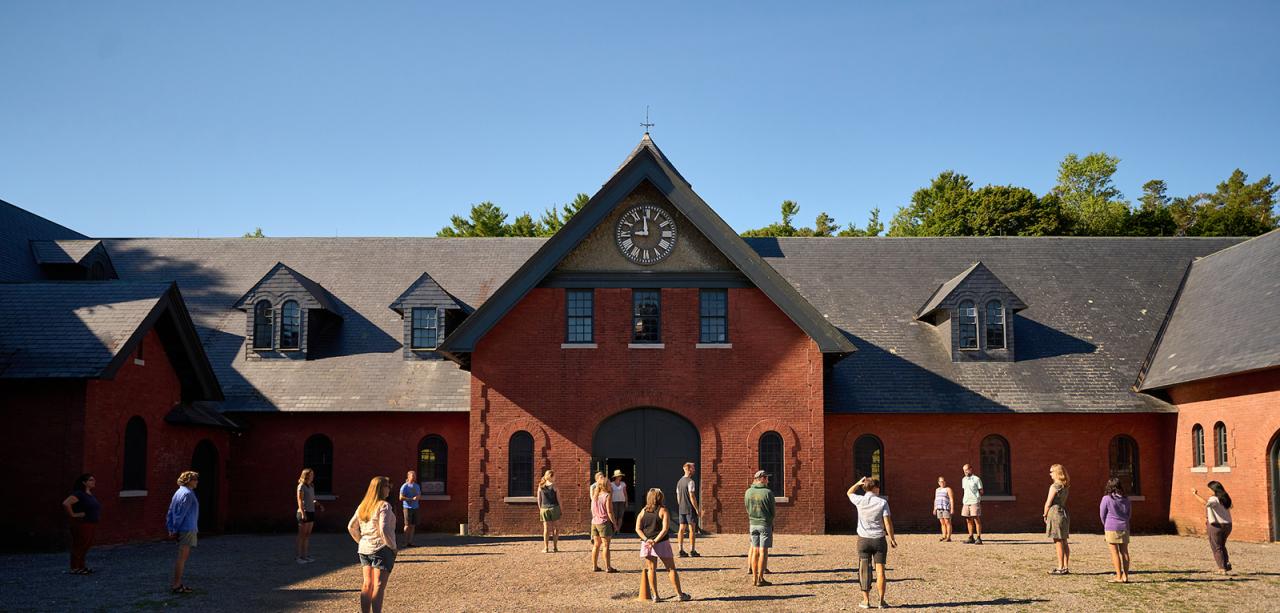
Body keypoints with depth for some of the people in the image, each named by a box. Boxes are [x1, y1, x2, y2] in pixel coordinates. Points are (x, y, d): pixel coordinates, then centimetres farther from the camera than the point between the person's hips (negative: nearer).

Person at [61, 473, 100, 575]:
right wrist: (72, 514, -20)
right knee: (79, 546, -4)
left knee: (86, 546, 14)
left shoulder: (91, 495, 13)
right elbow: (66, 503, -28)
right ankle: (75, 568, 2)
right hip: (81, 524, -9)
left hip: (92, 524, 9)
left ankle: (81, 566, 22)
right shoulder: (79, 494, -15)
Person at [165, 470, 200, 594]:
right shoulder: (188, 494, -14)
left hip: (181, 530, 10)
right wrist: (175, 530, -12)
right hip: (187, 529, -10)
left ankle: (178, 584, 18)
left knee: (185, 556, 15)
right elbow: (181, 513, -17)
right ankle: (176, 585, -5)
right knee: (182, 557, -7)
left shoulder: (178, 492, 15)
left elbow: (170, 512, 14)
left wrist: (171, 529, 12)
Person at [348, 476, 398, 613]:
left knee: (367, 584, 14)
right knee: (379, 586, -4)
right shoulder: (384, 506, -14)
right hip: (381, 549, -7)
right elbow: (384, 529, -22)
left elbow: (351, 527, 14)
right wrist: (392, 546, -11)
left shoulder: (362, 506, 10)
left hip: (364, 550, 7)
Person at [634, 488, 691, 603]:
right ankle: (679, 594, 10)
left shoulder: (643, 511, 6)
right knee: (671, 569, 6)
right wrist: (656, 540, -16)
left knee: (651, 569, 8)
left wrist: (646, 539, -10)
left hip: (647, 544, 3)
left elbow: (638, 529, -1)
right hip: (662, 543, -3)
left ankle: (655, 596, 5)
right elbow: (665, 529, -15)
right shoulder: (663, 511, -6)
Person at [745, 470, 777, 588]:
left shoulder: (748, 492, 2)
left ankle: (754, 578, 11)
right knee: (763, 551, -2)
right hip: (765, 524, -4)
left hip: (753, 524, 5)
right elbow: (772, 510, -3)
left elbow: (747, 509, 9)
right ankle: (760, 579, -3)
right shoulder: (768, 492, -11)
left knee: (755, 550, 11)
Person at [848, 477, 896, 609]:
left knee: (864, 571, 6)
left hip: (863, 539, 1)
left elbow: (849, 493, 20)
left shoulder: (860, 501, -2)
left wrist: (858, 483, 13)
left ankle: (866, 600, 7)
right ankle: (881, 601, 5)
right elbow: (887, 522, -9)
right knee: (880, 570, 4)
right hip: (879, 539, -1)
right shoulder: (882, 502, -6)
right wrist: (892, 539, -1)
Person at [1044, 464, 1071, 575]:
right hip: (1064, 513, 9)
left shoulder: (1054, 486, -13)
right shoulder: (1065, 486, 12)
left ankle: (1061, 568, -4)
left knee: (1058, 542, -5)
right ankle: (1066, 567, 14)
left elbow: (1048, 503, -12)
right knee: (1064, 542, 10)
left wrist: (1045, 515, 2)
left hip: (1055, 513, -9)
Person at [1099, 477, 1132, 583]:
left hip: (1111, 528, -5)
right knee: (1124, 552, 8)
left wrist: (1106, 526, 15)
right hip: (1124, 527, 5)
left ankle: (1119, 577, -3)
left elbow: (1102, 514, -2)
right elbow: (1129, 513, 14)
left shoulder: (1106, 498, -9)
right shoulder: (1125, 499, 4)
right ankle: (1125, 576, 10)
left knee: (1115, 552, -2)